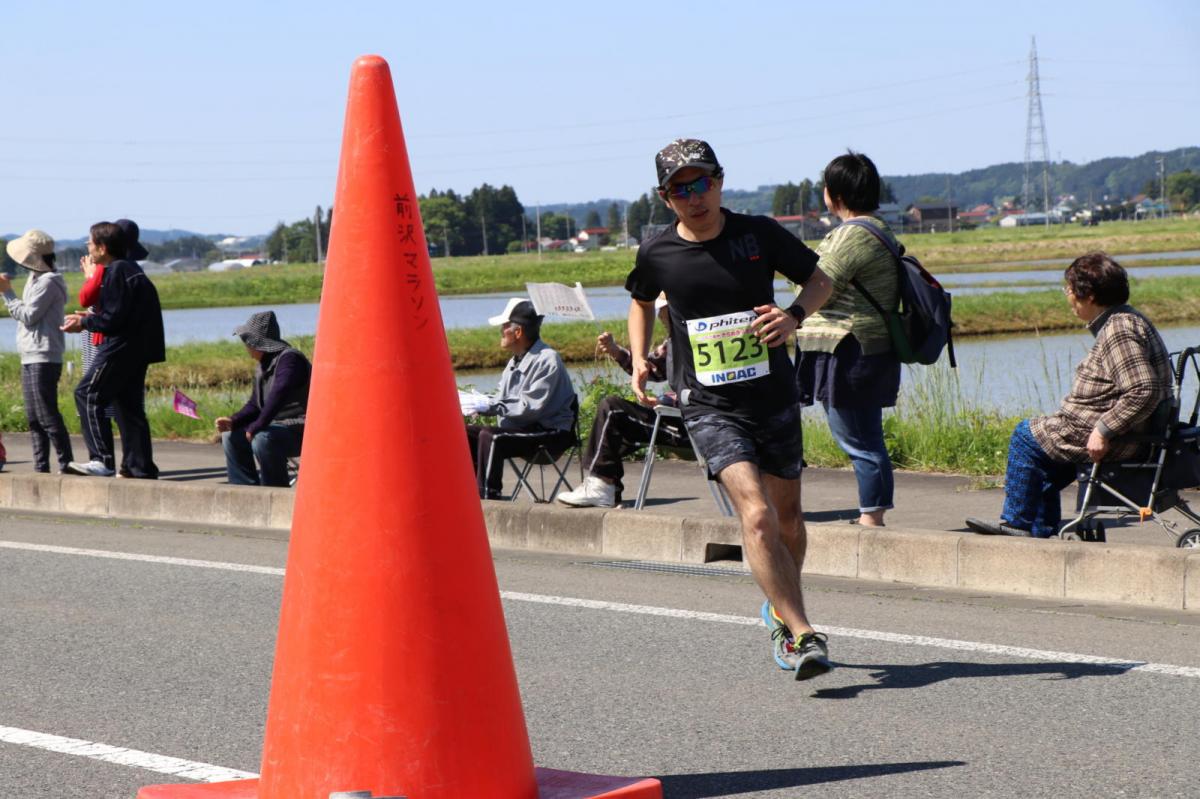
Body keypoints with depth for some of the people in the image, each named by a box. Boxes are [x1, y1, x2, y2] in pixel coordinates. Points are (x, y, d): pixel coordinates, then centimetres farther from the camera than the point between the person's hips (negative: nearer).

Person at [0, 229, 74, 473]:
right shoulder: (35, 279, 18)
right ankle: (41, 468, 12)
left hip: (43, 359, -10)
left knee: (47, 416, -11)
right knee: (34, 419, 10)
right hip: (30, 358, 10)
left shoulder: (47, 282, -12)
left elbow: (28, 315, -15)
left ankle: (66, 465, -10)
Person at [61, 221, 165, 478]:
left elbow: (114, 319, -17)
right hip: (138, 348, 10)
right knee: (129, 406, 11)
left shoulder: (116, 271, -13)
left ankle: (101, 459, -14)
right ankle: (140, 466, 11)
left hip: (121, 348, -10)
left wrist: (85, 323, -5)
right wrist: (91, 318, 17)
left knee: (87, 395, -7)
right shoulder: (130, 268, 17)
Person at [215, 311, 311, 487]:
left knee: (262, 440, -35)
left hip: (300, 430, -10)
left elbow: (277, 396, -31)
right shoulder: (262, 366, 12)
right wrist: (233, 421, -2)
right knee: (231, 438, 10)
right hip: (277, 426, 10)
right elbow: (254, 405, 16)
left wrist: (255, 427, -30)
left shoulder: (289, 359, -19)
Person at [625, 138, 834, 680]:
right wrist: (639, 358, 5)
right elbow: (642, 301, 20)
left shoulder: (759, 233, -5)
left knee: (788, 519, 14)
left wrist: (794, 316, -12)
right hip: (708, 407, -2)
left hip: (774, 397, 2)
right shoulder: (657, 254, -3)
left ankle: (781, 609, 42)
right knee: (756, 515, -21)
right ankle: (802, 635, -20)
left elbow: (820, 279, 8)